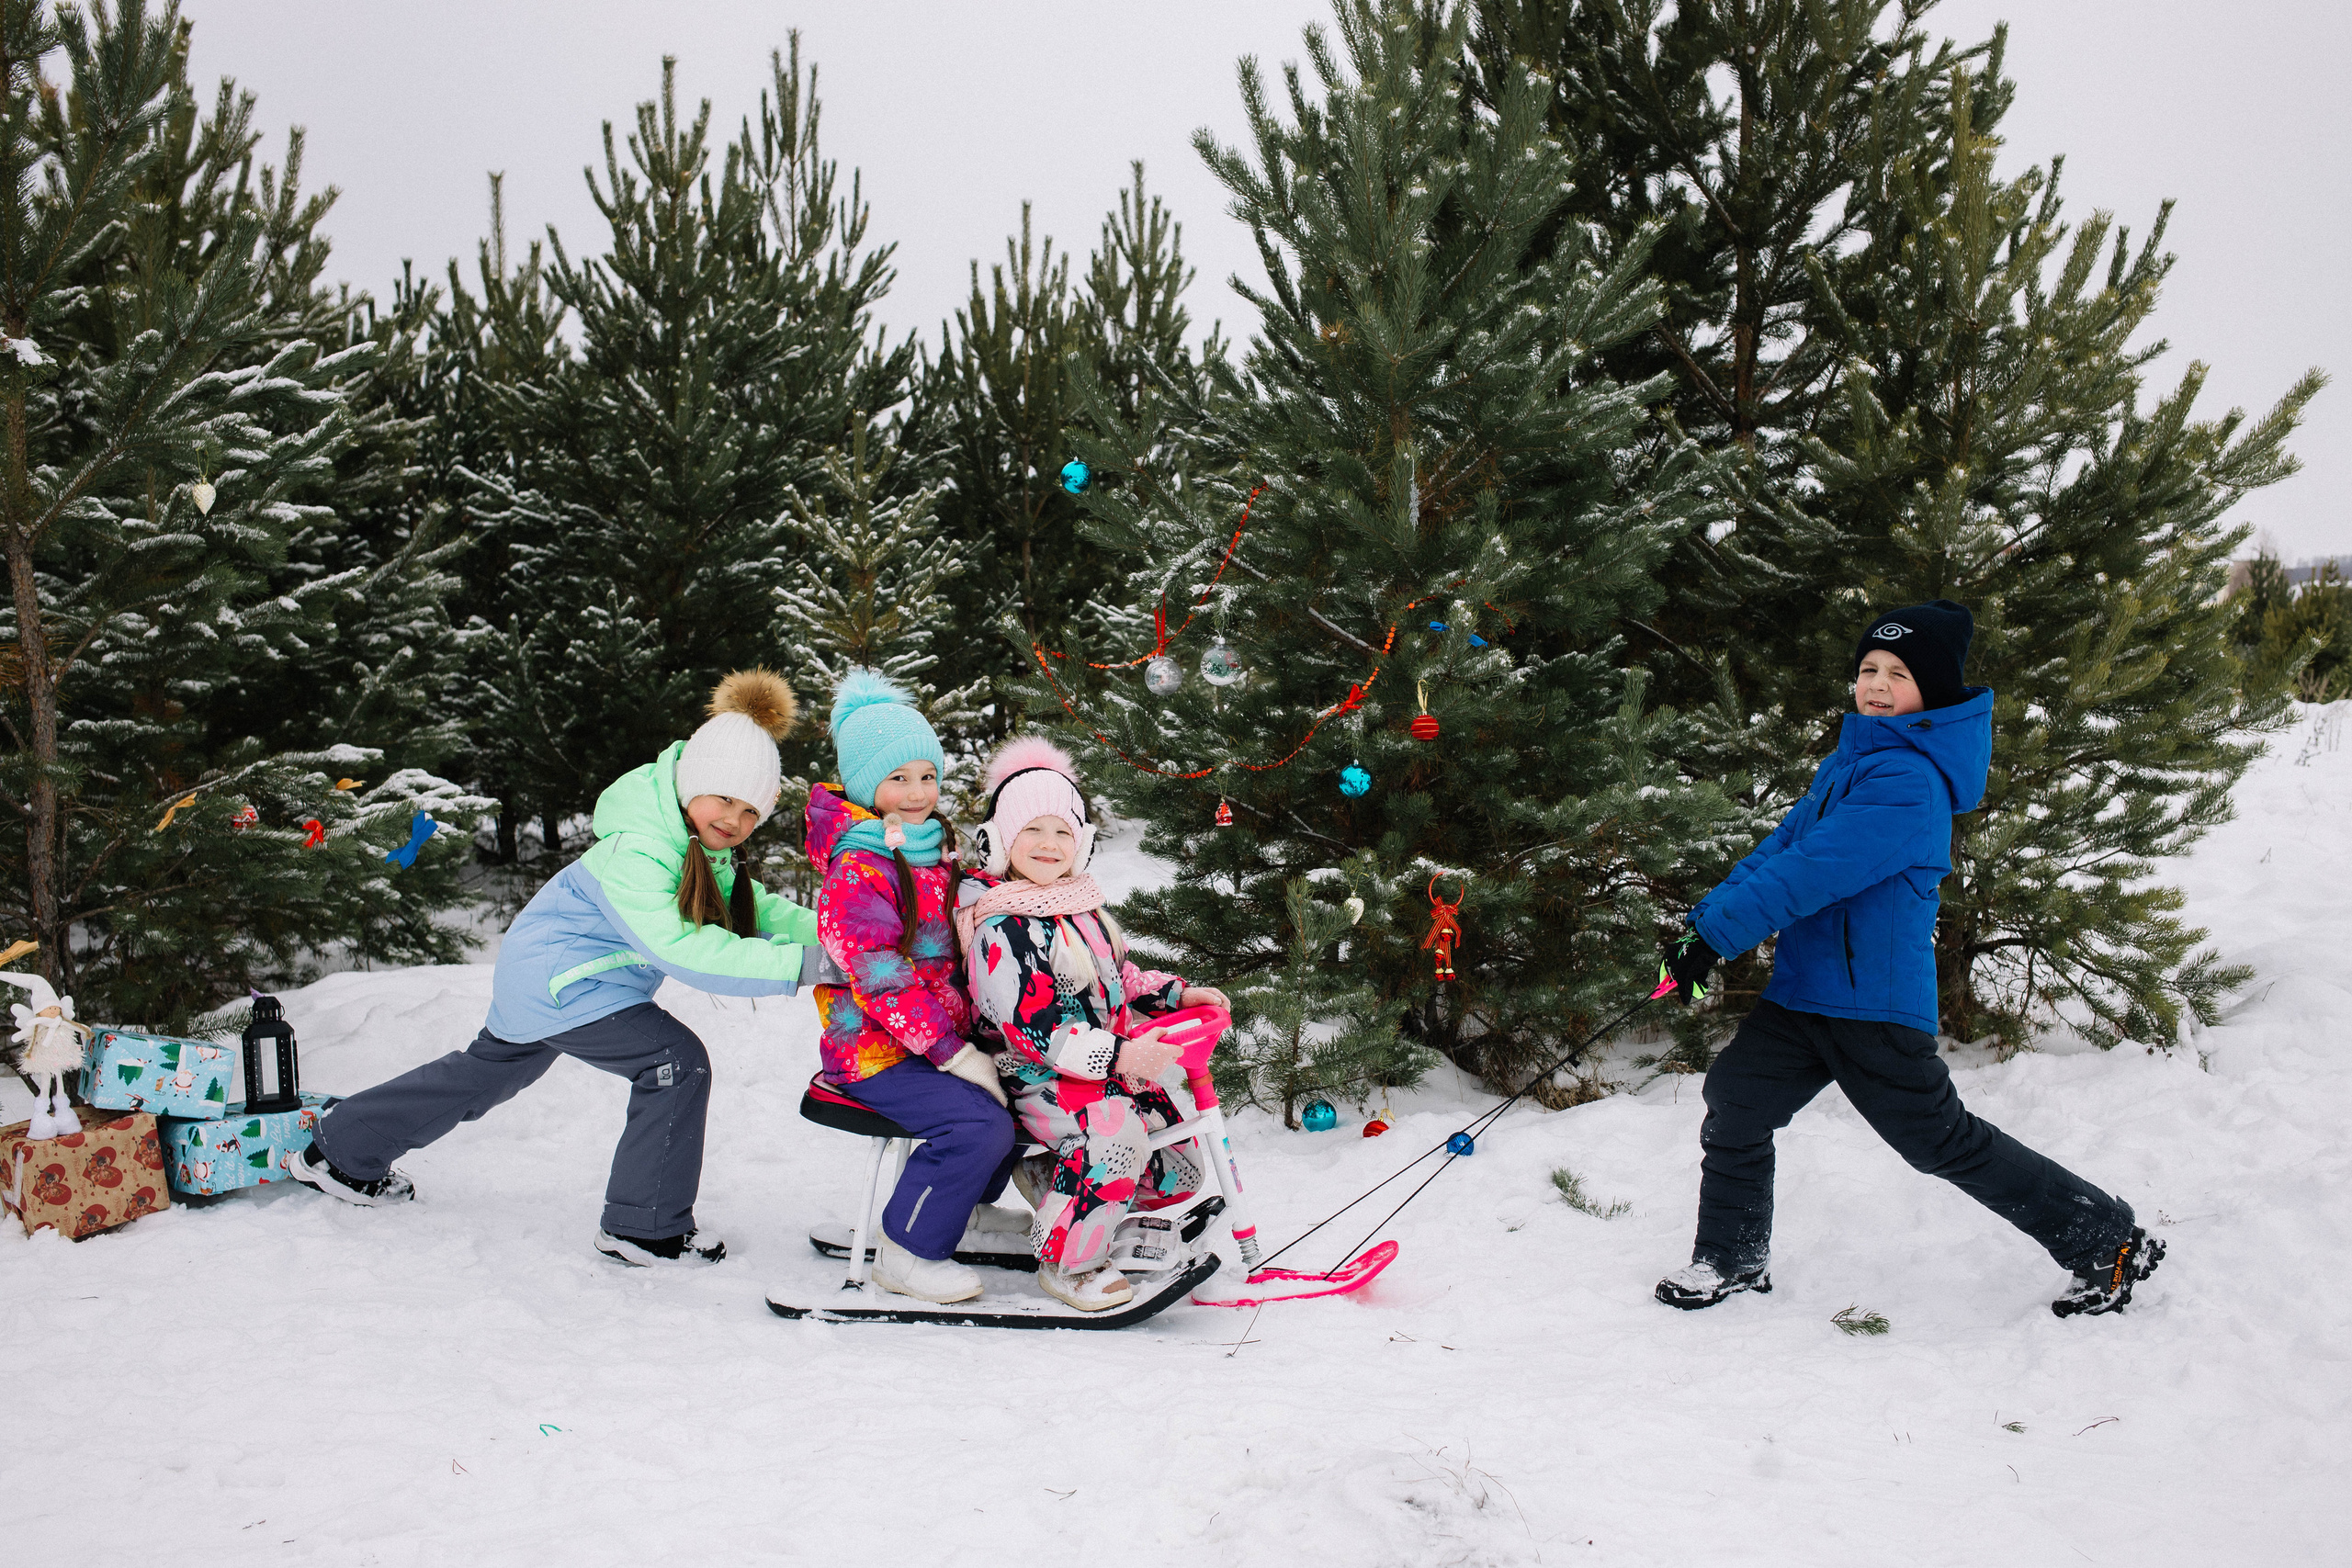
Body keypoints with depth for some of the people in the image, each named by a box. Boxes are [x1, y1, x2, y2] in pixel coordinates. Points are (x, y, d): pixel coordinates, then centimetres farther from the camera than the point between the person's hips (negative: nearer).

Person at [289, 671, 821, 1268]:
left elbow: (752, 908, 2)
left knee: (489, 1071, 27)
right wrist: (801, 964, -50)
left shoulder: (709, 845, -4)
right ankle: (642, 1229, -4)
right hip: (558, 983, -10)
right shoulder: (636, 854, -34)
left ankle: (339, 1153, 46)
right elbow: (684, 950, -44)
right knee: (677, 1062, -17)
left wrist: (818, 929, -16)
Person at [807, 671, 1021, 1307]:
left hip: (944, 1034, 9)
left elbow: (955, 945, 23)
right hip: (876, 1052, -9)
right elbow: (880, 976, -24)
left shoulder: (936, 849, 12)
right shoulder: (857, 872, -18)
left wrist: (972, 1036, 12)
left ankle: (966, 1202, 30)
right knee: (980, 1123, -23)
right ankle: (906, 1253, -9)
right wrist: (953, 1051, -24)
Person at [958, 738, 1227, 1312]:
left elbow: (1118, 979, 26)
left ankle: (1049, 1182, 24)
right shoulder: (1001, 929, -17)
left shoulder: (1083, 907, 12)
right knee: (1116, 1135, -36)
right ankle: (1065, 1260, -16)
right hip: (1039, 1077, -9)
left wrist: (1177, 994, 11)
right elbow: (1030, 1026, -24)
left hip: (1113, 1068, 9)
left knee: (1180, 1167, 6)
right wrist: (1118, 1056, -30)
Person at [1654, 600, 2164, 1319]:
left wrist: (1716, 933, -20)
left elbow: (1811, 873, -24)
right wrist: (1703, 920, 0)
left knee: (1944, 1142, 3)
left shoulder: (1910, 781, -19)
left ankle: (2110, 1242, 20)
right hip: (1805, 990, 8)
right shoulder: (1848, 762, 13)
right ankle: (1731, 1259, 20)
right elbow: (1781, 847, 12)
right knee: (1736, 1097, 3)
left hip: (1877, 1002, -8)